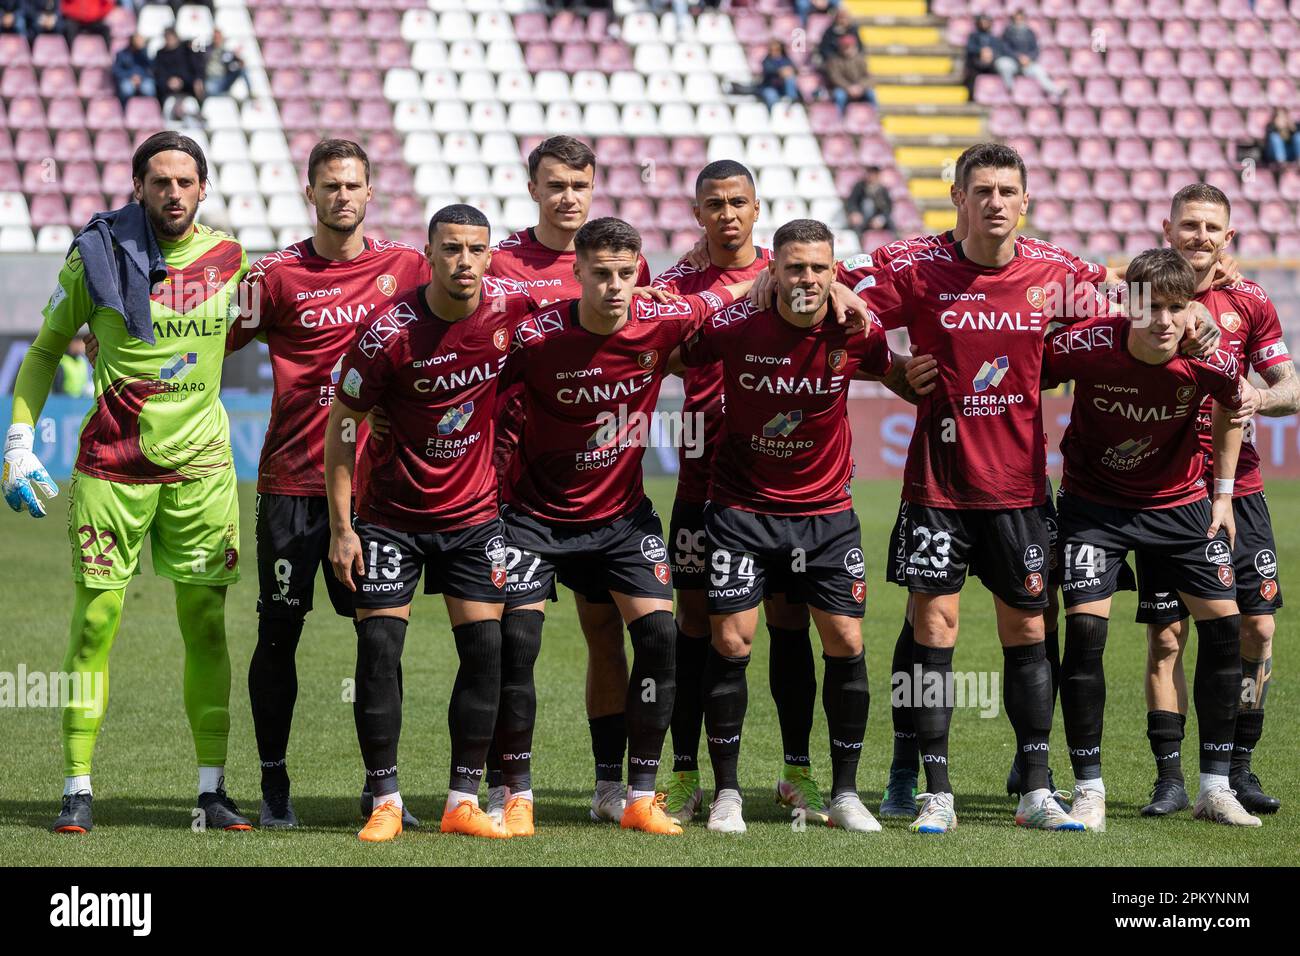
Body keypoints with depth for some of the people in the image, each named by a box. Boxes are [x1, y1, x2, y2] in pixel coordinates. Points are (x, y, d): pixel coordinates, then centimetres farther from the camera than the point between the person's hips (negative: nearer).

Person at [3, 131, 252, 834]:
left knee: (206, 625, 1)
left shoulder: (228, 259, 4)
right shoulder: (97, 255, -2)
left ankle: (212, 788, 7)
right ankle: (77, 788, 1)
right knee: (95, 621, -4)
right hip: (112, 461, -2)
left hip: (199, 463, 2)